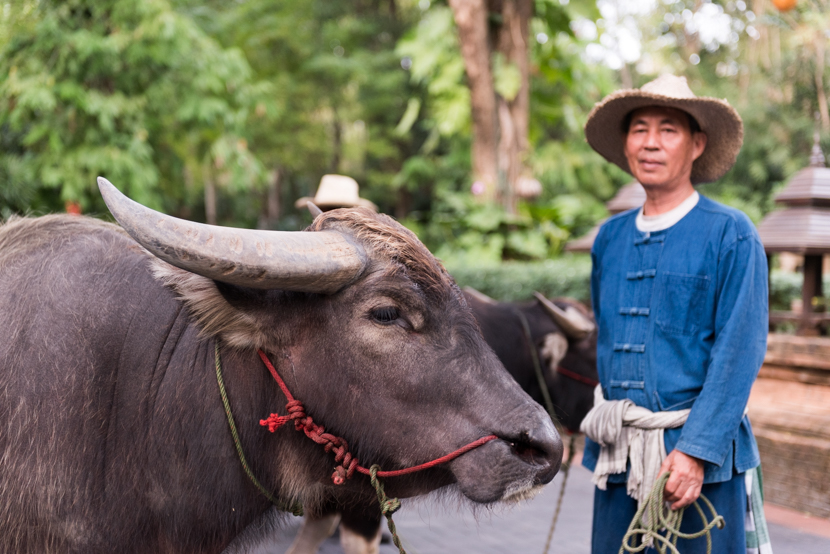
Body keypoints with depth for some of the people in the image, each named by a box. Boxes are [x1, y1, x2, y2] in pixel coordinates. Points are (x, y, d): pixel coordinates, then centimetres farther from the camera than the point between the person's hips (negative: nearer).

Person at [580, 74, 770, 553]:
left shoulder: (731, 235, -5)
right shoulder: (610, 238, 11)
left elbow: (739, 354, -11)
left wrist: (696, 450, -18)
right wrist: (606, 419, 11)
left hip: (702, 453, -5)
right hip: (617, 458, 5)